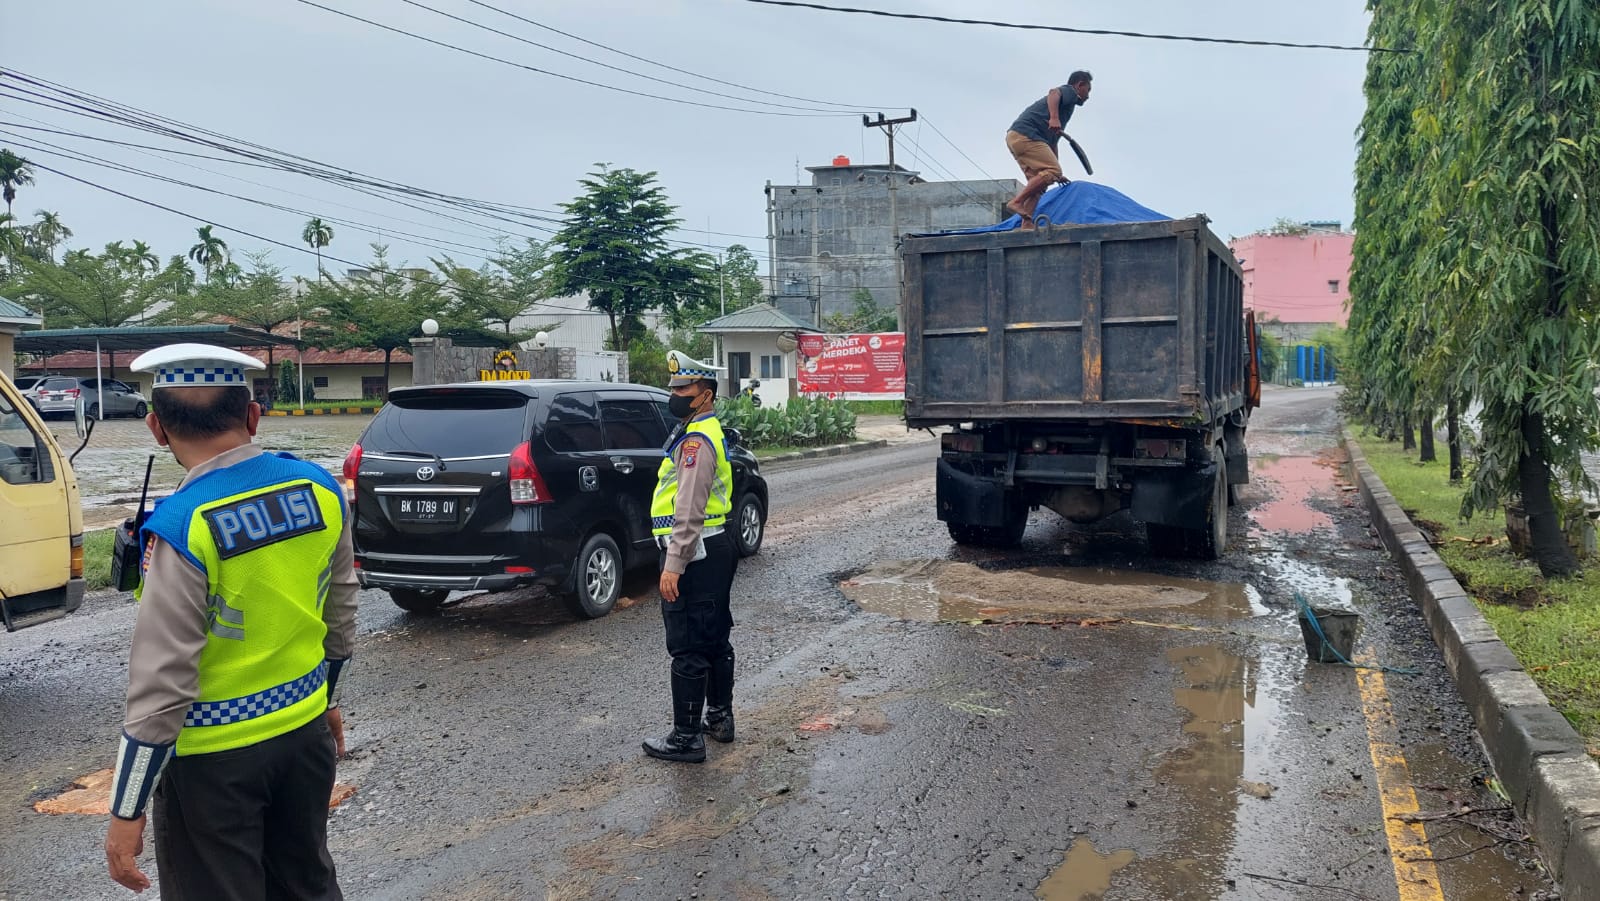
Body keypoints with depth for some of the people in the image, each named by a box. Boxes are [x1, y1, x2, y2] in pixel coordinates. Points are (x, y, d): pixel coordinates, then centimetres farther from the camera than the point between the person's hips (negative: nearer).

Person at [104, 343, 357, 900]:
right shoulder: (319, 487, -5)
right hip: (305, 731, 6)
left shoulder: (183, 526, -22)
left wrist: (127, 812, -10)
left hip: (212, 757, -5)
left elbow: (163, 681, -20)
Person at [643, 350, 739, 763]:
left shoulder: (696, 441, -17)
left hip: (694, 554, -11)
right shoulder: (710, 432, 18)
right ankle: (720, 717, 30)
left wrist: (673, 566, -24)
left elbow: (689, 511, -24)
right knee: (716, 639, 18)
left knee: (688, 648, -5)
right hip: (716, 548, 11)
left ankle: (686, 738, 1)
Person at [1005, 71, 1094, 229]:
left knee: (1037, 182, 9)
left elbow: (1053, 142, 36)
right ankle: (1017, 202, -20)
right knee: (1051, 171, -16)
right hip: (1025, 134, -10)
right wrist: (1054, 118, -37)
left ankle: (1027, 224, 1)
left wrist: (1057, 174, 38)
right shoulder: (1069, 91, 7)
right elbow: (1054, 92, -20)